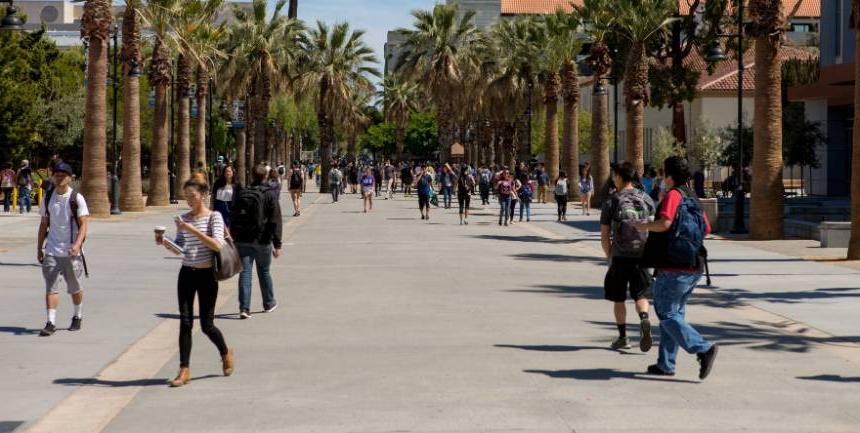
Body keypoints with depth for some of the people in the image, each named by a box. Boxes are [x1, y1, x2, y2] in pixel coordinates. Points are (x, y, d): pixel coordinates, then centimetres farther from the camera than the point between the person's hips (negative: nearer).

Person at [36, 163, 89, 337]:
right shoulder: (48, 198, 7)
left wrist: (77, 244, -24)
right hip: (51, 251, 3)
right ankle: (50, 323, -8)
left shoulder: (77, 198, -5)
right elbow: (44, 224, 13)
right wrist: (39, 249, 11)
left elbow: (83, 224, -10)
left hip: (72, 251, -3)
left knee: (75, 288, 11)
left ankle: (77, 317, 31)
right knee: (50, 286, -7)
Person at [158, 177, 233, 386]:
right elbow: (178, 248, 11)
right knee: (185, 322, 0)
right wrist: (165, 243, -9)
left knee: (207, 325, 2)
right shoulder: (183, 218, 8)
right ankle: (184, 370, 2)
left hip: (206, 274, -4)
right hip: (186, 273, 4)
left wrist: (192, 229, -24)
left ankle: (225, 353, 30)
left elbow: (217, 245, -19)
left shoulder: (213, 217, -6)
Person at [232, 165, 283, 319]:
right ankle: (269, 303, 29)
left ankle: (244, 308, -8)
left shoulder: (242, 194, 6)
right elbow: (275, 221, -10)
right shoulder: (270, 195, -6)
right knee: (264, 272, 13)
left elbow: (234, 219, 10)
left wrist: (234, 238, 16)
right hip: (262, 240, -2)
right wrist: (277, 244, -9)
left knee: (245, 272, 0)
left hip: (242, 240, 2)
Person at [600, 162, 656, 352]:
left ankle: (623, 337, 17)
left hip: (621, 256, -2)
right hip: (642, 254, 2)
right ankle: (644, 320, -18)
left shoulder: (611, 202, -4)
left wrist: (610, 257, 11)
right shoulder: (646, 199, 3)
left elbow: (604, 236, -3)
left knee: (618, 298, 12)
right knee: (640, 294, 11)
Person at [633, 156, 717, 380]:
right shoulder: (693, 199, 13)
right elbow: (706, 228, 13)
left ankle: (704, 349, -15)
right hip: (694, 268, 9)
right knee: (675, 313, 15)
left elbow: (665, 223, -25)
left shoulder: (673, 195, -11)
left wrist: (644, 226, -8)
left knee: (668, 315, -2)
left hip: (673, 269, -8)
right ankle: (666, 364, 18)